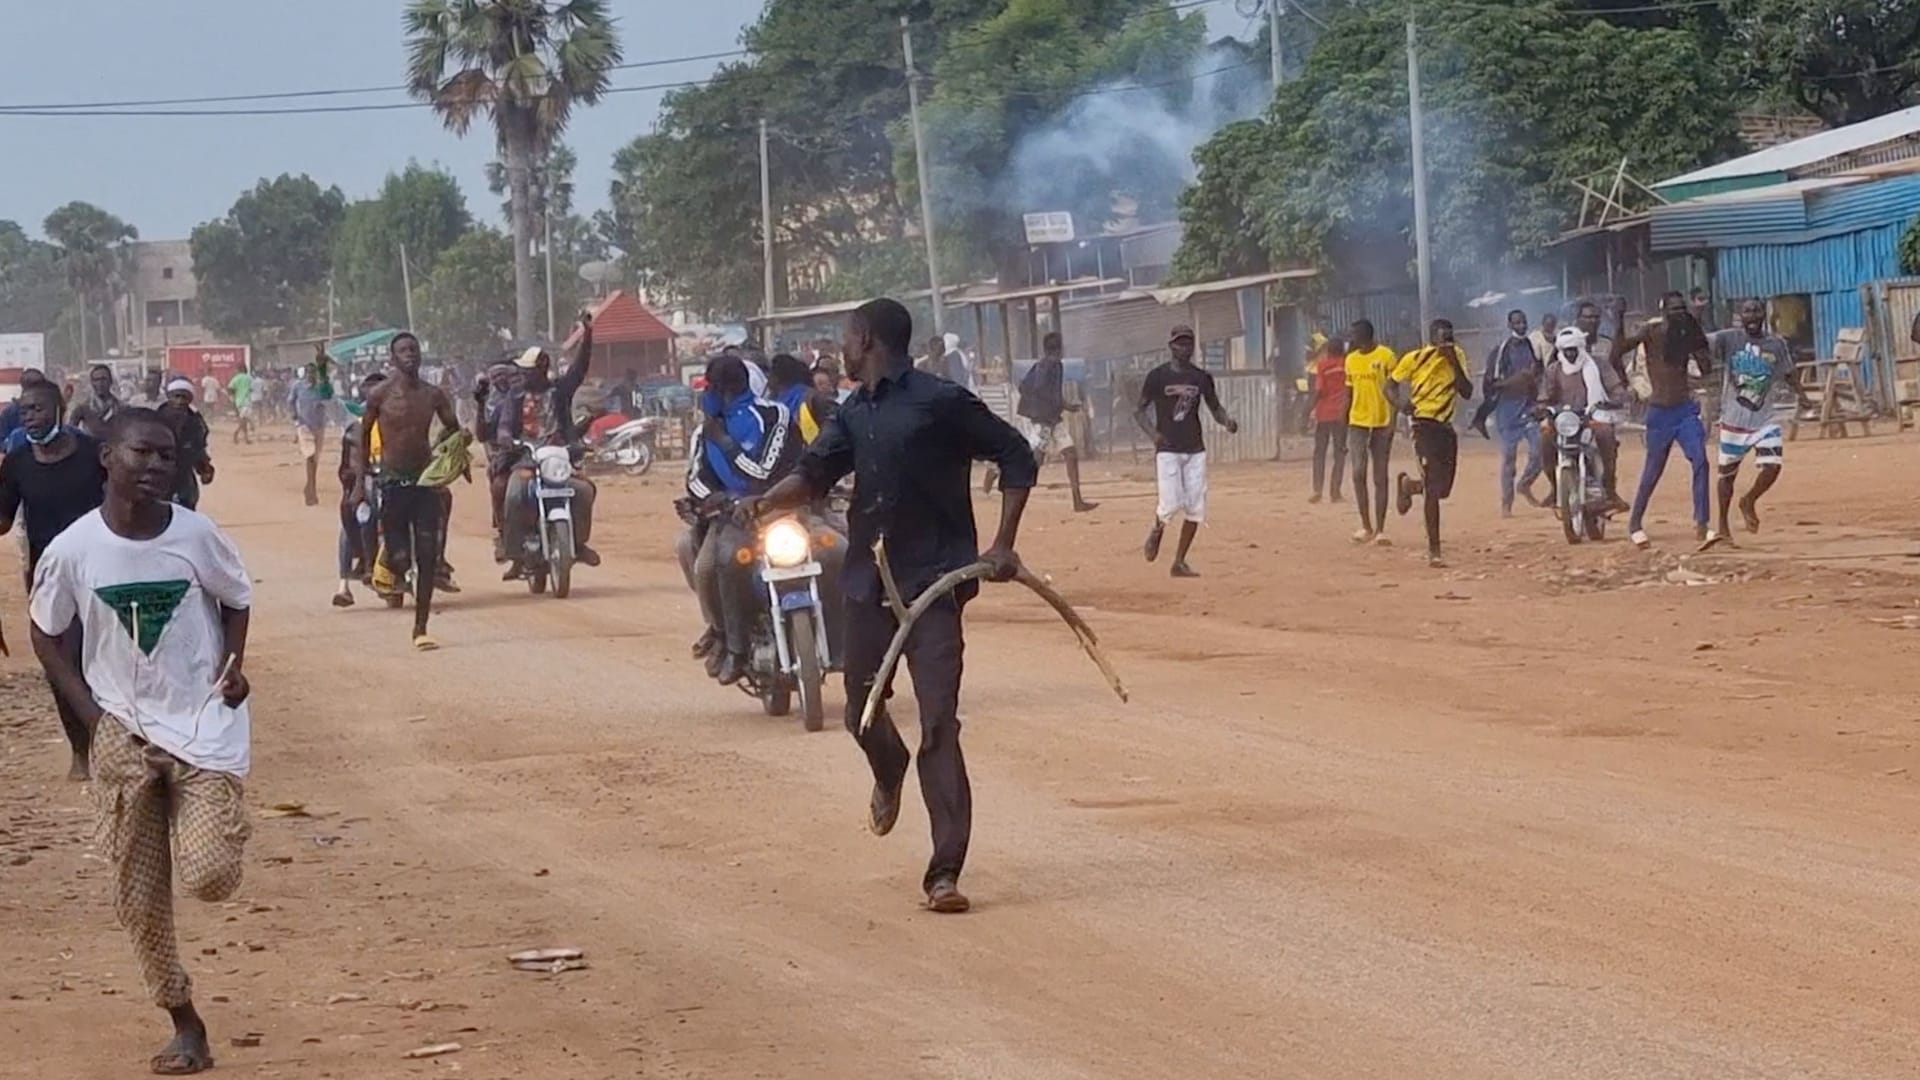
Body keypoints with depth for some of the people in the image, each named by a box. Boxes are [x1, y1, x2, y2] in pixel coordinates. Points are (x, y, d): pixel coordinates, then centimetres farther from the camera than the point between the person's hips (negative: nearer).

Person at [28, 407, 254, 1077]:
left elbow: (237, 600, 8)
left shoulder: (196, 536, -11)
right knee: (139, 897, 4)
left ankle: (222, 823, 20)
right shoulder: (72, 550, -10)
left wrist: (233, 662, -8)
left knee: (208, 877, -16)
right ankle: (184, 1025, 21)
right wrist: (92, 713, -4)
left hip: (203, 723, -1)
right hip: (123, 734, 1)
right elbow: (47, 636, 5)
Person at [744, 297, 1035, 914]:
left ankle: (945, 873, -12)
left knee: (939, 727, -12)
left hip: (933, 583, -7)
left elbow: (1016, 457, -4)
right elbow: (816, 472, 5)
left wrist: (1003, 545, -10)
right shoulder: (854, 413, 13)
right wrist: (767, 501, -16)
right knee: (861, 708, 17)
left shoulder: (940, 402, -8)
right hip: (867, 582, 7)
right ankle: (889, 774, 52)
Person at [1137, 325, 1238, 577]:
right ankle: (1157, 530, 21)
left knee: (1196, 509, -1)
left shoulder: (1201, 377, 7)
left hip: (1195, 450, 4)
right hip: (1167, 450, -4)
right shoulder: (1157, 376, -3)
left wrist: (1227, 421, -8)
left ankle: (1179, 563, 11)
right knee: (1171, 504, -15)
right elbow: (1139, 410, 2)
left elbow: (1215, 408, 15)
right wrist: (1152, 432, -15)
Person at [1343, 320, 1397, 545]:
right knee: (1359, 473, -5)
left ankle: (1380, 530, 6)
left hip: (1381, 423, -4)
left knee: (1380, 477, 2)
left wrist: (1392, 421, -14)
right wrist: (1343, 427, 12)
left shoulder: (1386, 356, -7)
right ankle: (1366, 526, 4)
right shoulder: (1351, 359, 9)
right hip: (1357, 423, 4)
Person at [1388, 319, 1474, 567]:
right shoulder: (1415, 359, -6)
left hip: (1447, 427, 5)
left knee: (1443, 488, 11)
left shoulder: (1457, 357, 6)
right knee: (1433, 490, -12)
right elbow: (1390, 386, 3)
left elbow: (1467, 393, -2)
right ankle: (1434, 550, -6)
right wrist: (1401, 403, -18)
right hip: (1425, 424, -5)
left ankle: (1408, 485, 44)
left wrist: (1455, 363, -12)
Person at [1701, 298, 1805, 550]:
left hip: (1764, 419, 1)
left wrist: (1799, 393, -5)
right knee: (1727, 473, 11)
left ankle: (1749, 502, 17)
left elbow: (1788, 373, 12)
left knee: (1772, 466, -14)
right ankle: (1722, 529, 27)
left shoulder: (1777, 344, 1)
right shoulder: (1728, 339, -7)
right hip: (1733, 420, -1)